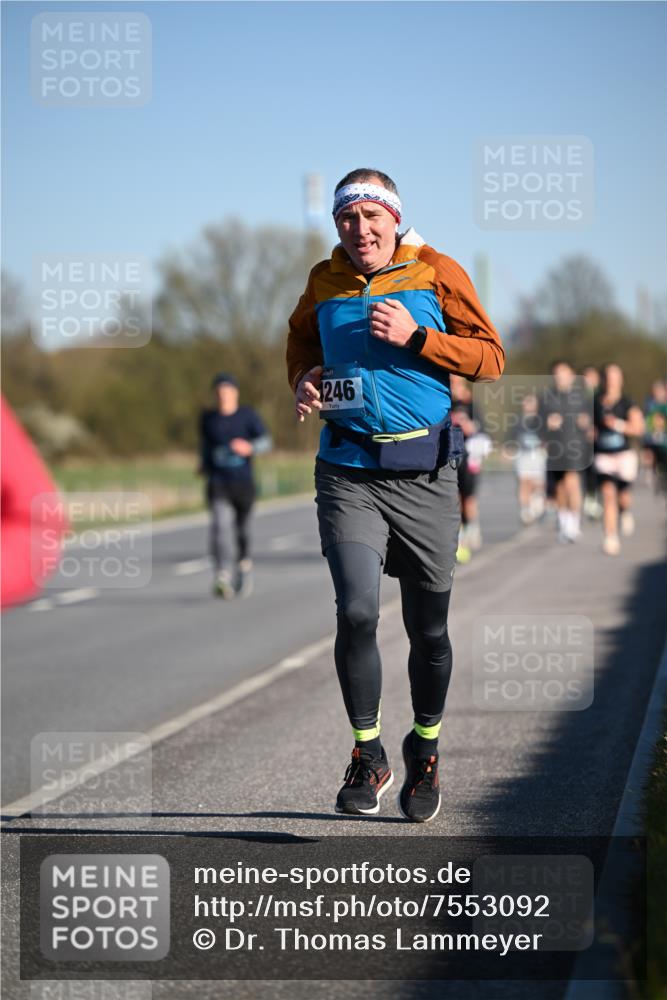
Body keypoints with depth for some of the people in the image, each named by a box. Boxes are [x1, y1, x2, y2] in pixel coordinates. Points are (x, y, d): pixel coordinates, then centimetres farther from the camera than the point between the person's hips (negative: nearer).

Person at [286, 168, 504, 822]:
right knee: (356, 612, -16)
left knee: (428, 629, 7)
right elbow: (301, 341, 27)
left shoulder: (437, 274, 0)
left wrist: (417, 336, -14)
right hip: (348, 470, 1)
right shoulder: (324, 282, 7)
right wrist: (304, 380, 6)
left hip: (424, 472, -1)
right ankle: (367, 757, 2)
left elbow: (491, 358, -1)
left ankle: (425, 751, 30)